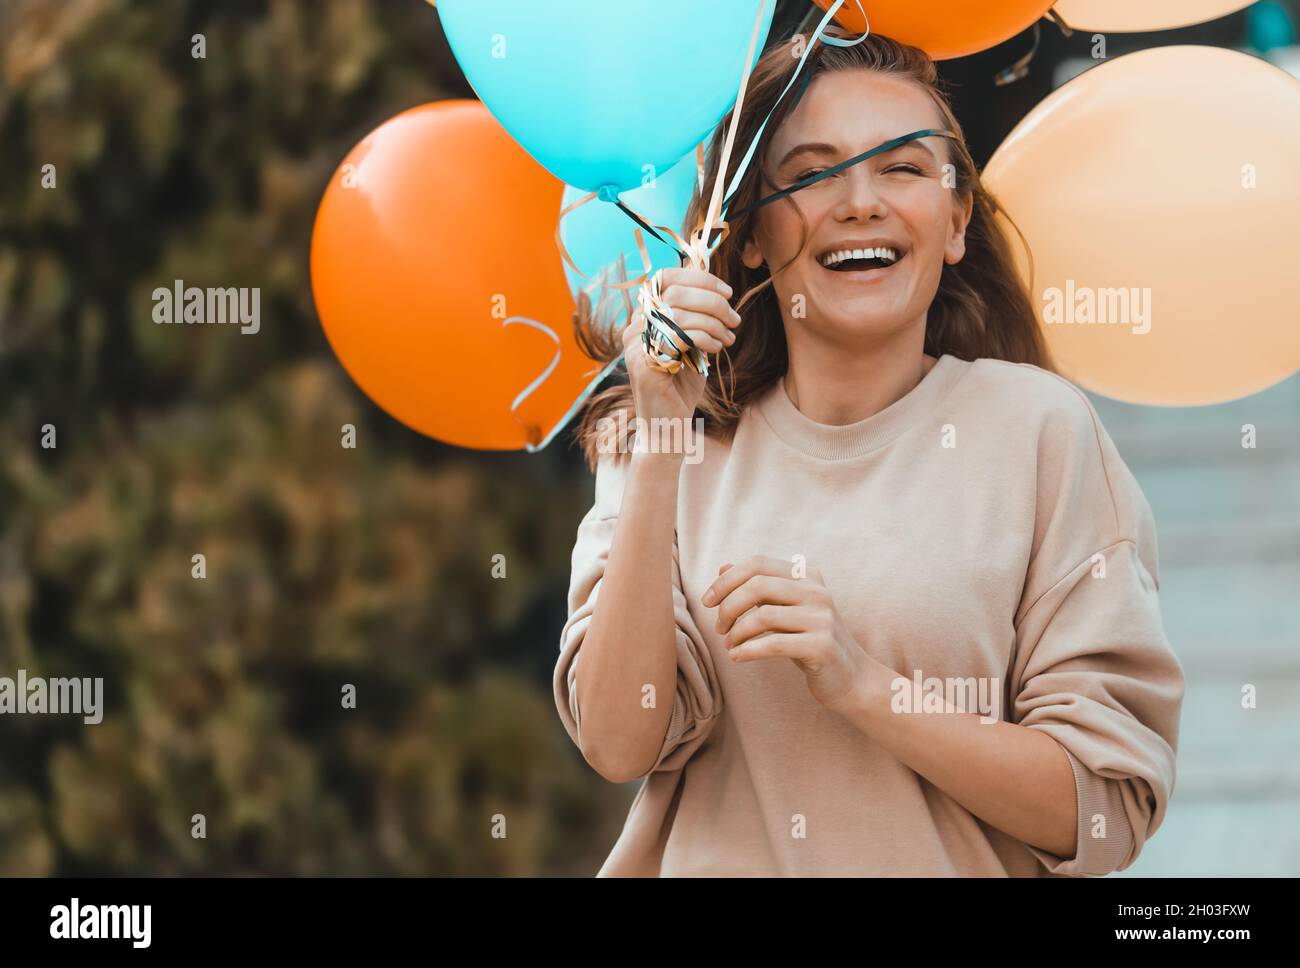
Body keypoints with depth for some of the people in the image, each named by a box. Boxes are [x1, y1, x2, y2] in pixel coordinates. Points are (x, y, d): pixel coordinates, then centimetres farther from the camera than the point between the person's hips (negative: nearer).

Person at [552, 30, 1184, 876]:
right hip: (709, 867, 2)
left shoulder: (1037, 428, -1)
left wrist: (860, 683, -15)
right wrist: (658, 453, -11)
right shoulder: (690, 445, 7)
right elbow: (618, 743, -5)